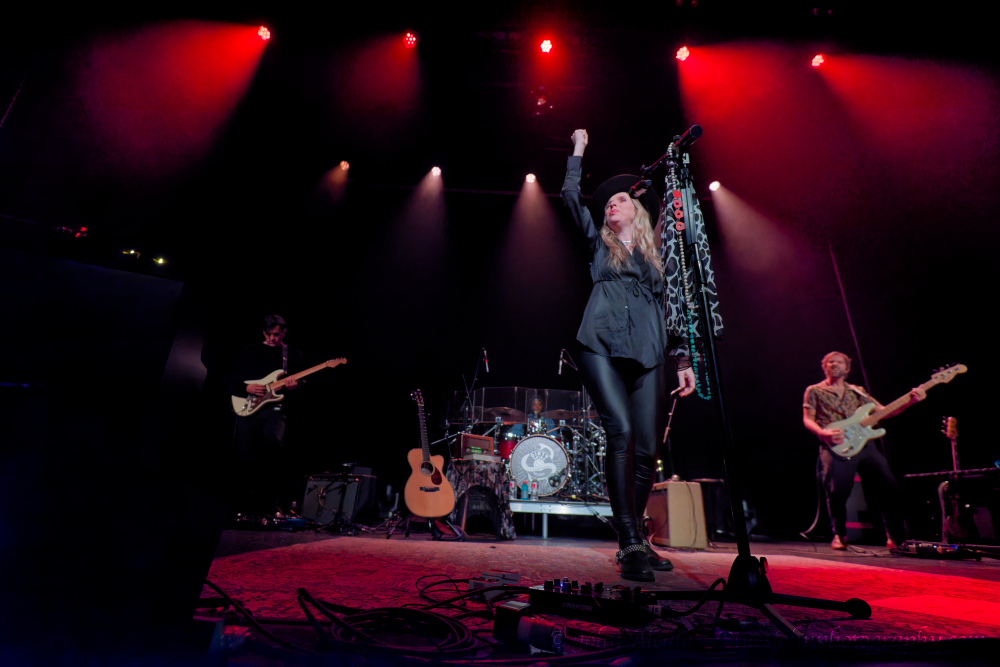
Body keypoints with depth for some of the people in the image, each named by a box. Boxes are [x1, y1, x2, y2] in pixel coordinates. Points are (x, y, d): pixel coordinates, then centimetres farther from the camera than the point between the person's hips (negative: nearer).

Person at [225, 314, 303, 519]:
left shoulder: (294, 354, 12)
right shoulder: (250, 351, 13)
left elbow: (303, 384, 10)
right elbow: (230, 380, 13)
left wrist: (294, 387, -13)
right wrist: (247, 388, -6)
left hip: (276, 408, -2)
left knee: (272, 437, -31)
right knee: (246, 458, -5)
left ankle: (268, 501, -14)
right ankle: (245, 506, 17)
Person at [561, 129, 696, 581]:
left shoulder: (658, 257, 25)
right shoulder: (600, 243, 22)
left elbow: (669, 310, 19)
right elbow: (570, 196, 16)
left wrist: (682, 361, 9)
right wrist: (579, 150, 25)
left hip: (647, 355, 2)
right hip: (602, 346, -2)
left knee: (647, 448, -1)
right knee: (621, 433, -20)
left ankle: (634, 541, 15)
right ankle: (630, 543, -15)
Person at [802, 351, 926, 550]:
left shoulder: (857, 391, 22)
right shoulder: (814, 391, 10)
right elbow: (808, 420, 4)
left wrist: (910, 401, 1)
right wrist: (824, 433, -15)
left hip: (863, 443, 5)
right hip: (837, 448, -4)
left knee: (890, 485, -5)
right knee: (838, 490, -19)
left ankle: (895, 537, 13)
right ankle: (839, 535, 1)